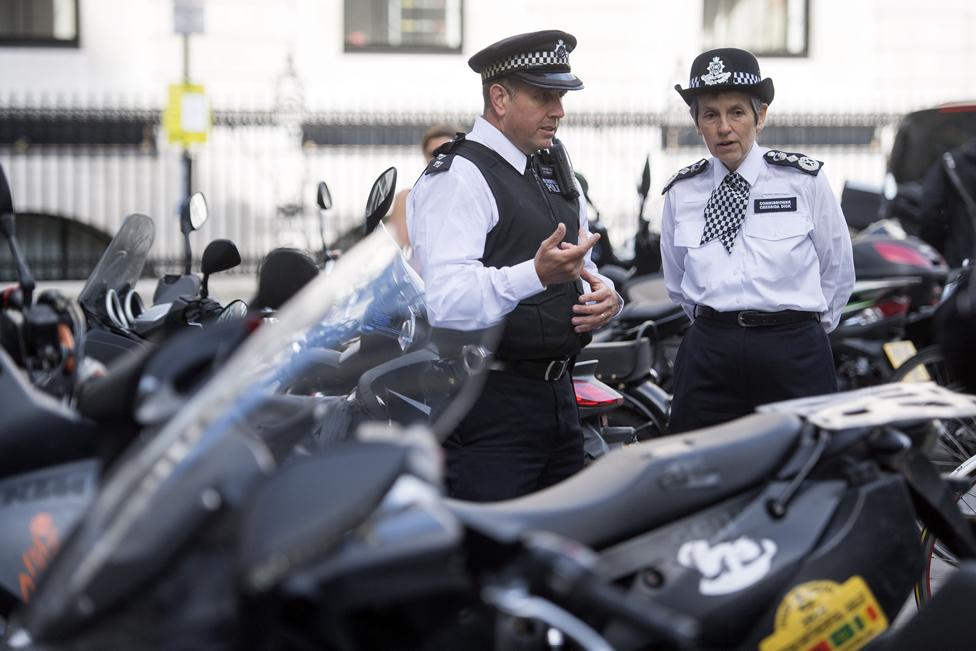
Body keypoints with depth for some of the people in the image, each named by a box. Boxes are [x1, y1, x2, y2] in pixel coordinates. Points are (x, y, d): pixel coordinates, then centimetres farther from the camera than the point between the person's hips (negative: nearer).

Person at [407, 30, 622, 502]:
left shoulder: (556, 172, 17)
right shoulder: (458, 178, -13)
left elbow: (582, 270, 26)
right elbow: (445, 301, -25)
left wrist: (604, 297, 2)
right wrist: (536, 274, -39)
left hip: (556, 393, 9)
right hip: (489, 400, -9)